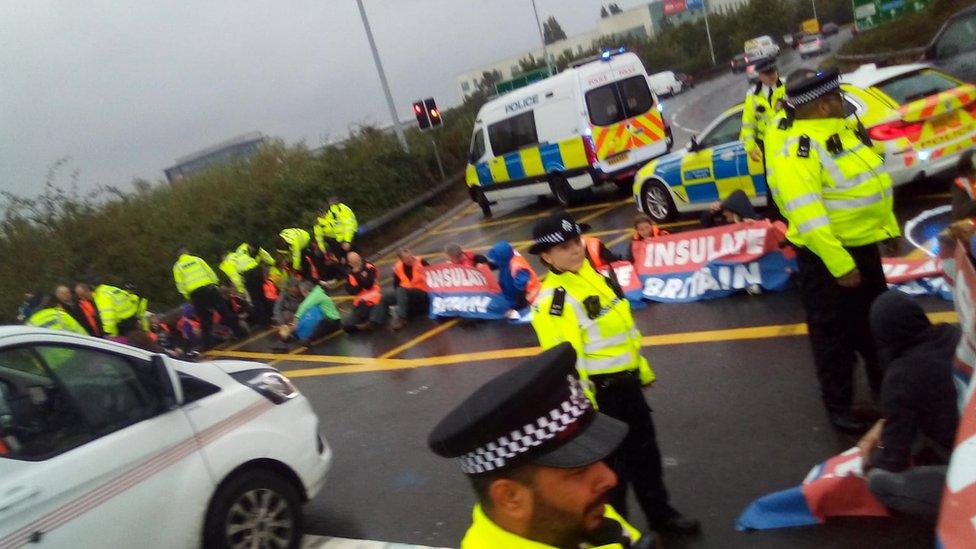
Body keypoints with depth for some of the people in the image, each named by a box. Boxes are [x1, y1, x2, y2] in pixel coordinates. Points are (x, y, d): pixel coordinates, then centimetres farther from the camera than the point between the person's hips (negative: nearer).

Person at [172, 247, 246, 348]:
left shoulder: (177, 266, 12)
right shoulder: (197, 259, 13)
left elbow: (180, 284, 5)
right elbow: (210, 272, 9)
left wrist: (188, 297, 8)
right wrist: (215, 284, 15)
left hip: (194, 293, 0)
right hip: (208, 288, 0)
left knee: (204, 318, 8)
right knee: (225, 311, 5)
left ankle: (208, 342, 8)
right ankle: (239, 332, 7)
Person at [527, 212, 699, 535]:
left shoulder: (596, 276, 6)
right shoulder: (552, 300, -23)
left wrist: (643, 369, 23)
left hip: (626, 383, 9)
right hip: (598, 393, -8)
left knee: (645, 453, 23)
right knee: (612, 466, 8)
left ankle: (660, 514, 44)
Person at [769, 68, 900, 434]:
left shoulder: (842, 129, 7)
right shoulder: (799, 147, -23)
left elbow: (869, 180, 19)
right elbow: (805, 212, -30)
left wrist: (889, 225, 20)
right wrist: (838, 263, -30)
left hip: (862, 244, 9)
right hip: (828, 253, -9)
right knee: (835, 332, 5)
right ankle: (839, 406, 22)